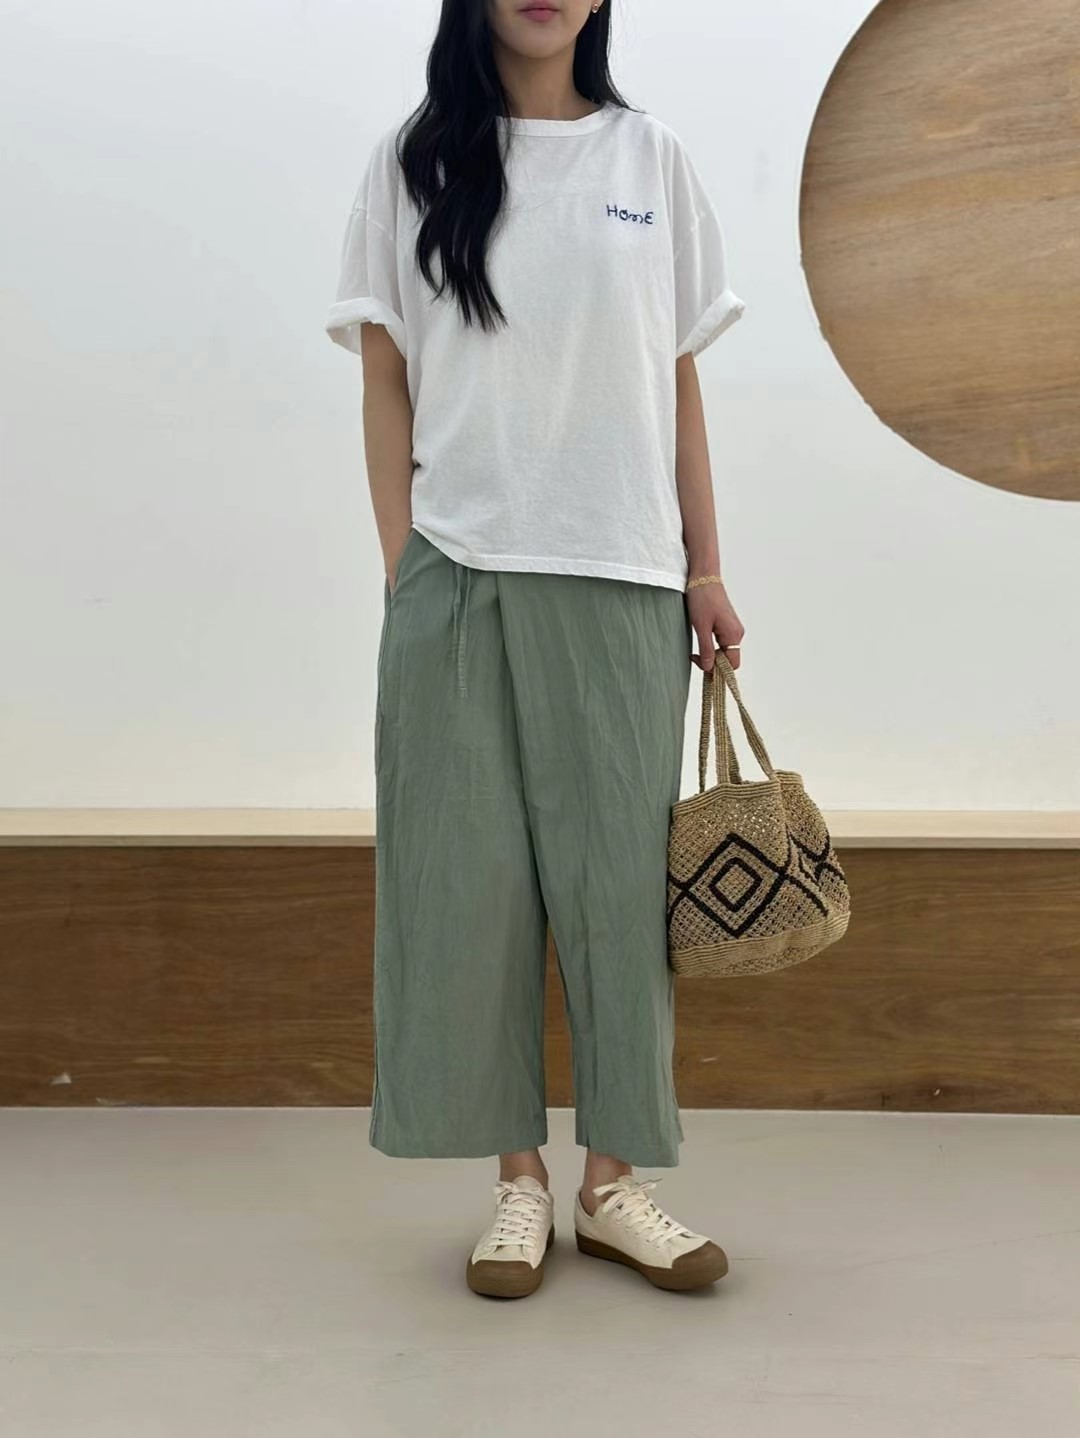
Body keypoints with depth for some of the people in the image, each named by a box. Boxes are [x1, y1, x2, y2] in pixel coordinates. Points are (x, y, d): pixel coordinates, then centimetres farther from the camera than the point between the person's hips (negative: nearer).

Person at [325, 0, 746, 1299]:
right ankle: (518, 1180, 14)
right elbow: (387, 384, 6)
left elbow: (678, 381, 10)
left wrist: (705, 569, 6)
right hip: (461, 574, 0)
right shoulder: (414, 161, 8)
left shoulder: (651, 159, 11)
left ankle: (614, 1181, 14)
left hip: (623, 574, 1)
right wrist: (401, 568, -2)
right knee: (471, 876, 1)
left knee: (620, 874, 2)